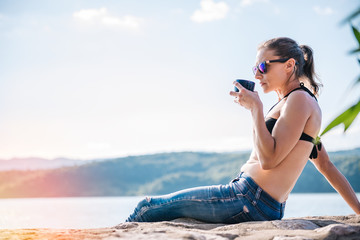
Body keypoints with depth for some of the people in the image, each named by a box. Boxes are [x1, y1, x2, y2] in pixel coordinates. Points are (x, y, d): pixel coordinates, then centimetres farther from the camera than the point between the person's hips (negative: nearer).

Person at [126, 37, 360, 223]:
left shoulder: (300, 99, -11)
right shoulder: (289, 102, 20)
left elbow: (268, 159, -20)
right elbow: (326, 165, 20)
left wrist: (256, 107, -13)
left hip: (251, 201, -11)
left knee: (149, 208, -4)